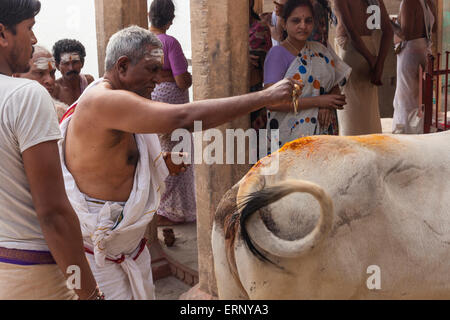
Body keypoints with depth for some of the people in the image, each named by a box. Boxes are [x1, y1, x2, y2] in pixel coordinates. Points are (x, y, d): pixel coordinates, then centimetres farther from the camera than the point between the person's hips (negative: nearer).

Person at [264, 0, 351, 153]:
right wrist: (319, 101, -16)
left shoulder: (320, 50, 12)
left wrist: (328, 107, -9)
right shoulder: (278, 53, -8)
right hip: (291, 134, -5)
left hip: (324, 130, 5)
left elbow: (335, 87, 15)